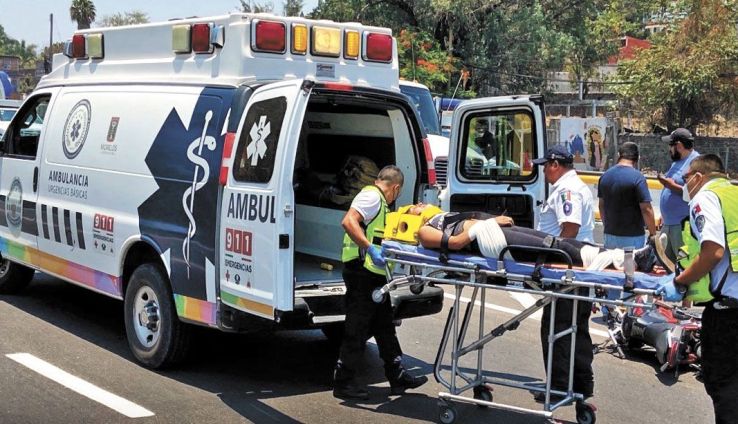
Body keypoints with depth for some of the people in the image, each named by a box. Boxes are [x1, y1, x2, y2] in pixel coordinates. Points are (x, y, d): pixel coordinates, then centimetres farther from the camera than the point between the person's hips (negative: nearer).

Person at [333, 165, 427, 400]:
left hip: (374, 275, 11)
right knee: (357, 329, -4)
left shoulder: (378, 201, 23)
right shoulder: (372, 196, -10)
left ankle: (397, 376, 25)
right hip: (362, 272, -11)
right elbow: (348, 222, -25)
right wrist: (371, 249, -30)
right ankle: (343, 383, 4)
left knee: (384, 326, 16)